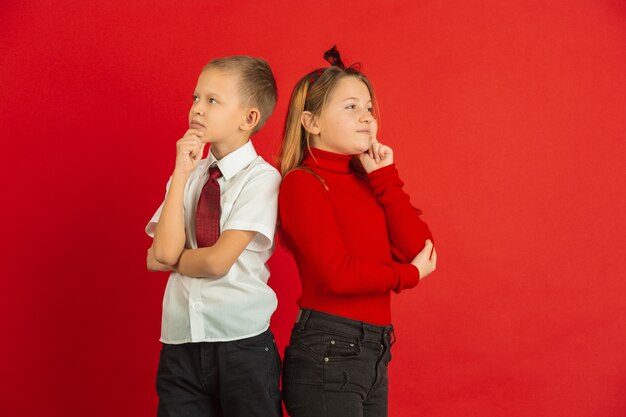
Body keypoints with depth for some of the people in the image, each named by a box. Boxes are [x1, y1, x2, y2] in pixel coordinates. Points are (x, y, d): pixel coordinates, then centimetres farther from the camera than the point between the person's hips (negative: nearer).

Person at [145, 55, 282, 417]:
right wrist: (183, 173, -6)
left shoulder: (262, 178, -8)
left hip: (241, 343, -4)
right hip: (180, 343, 4)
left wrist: (172, 258, 1)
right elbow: (164, 252, -7)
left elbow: (218, 261, -15)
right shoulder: (188, 174, 8)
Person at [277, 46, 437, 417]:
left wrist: (385, 178, 0)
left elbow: (420, 251, 3)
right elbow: (338, 274, -17)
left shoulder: (366, 182, 13)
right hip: (327, 353, -7)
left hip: (374, 353, 7)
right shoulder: (303, 182, -8)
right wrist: (409, 274, -3)